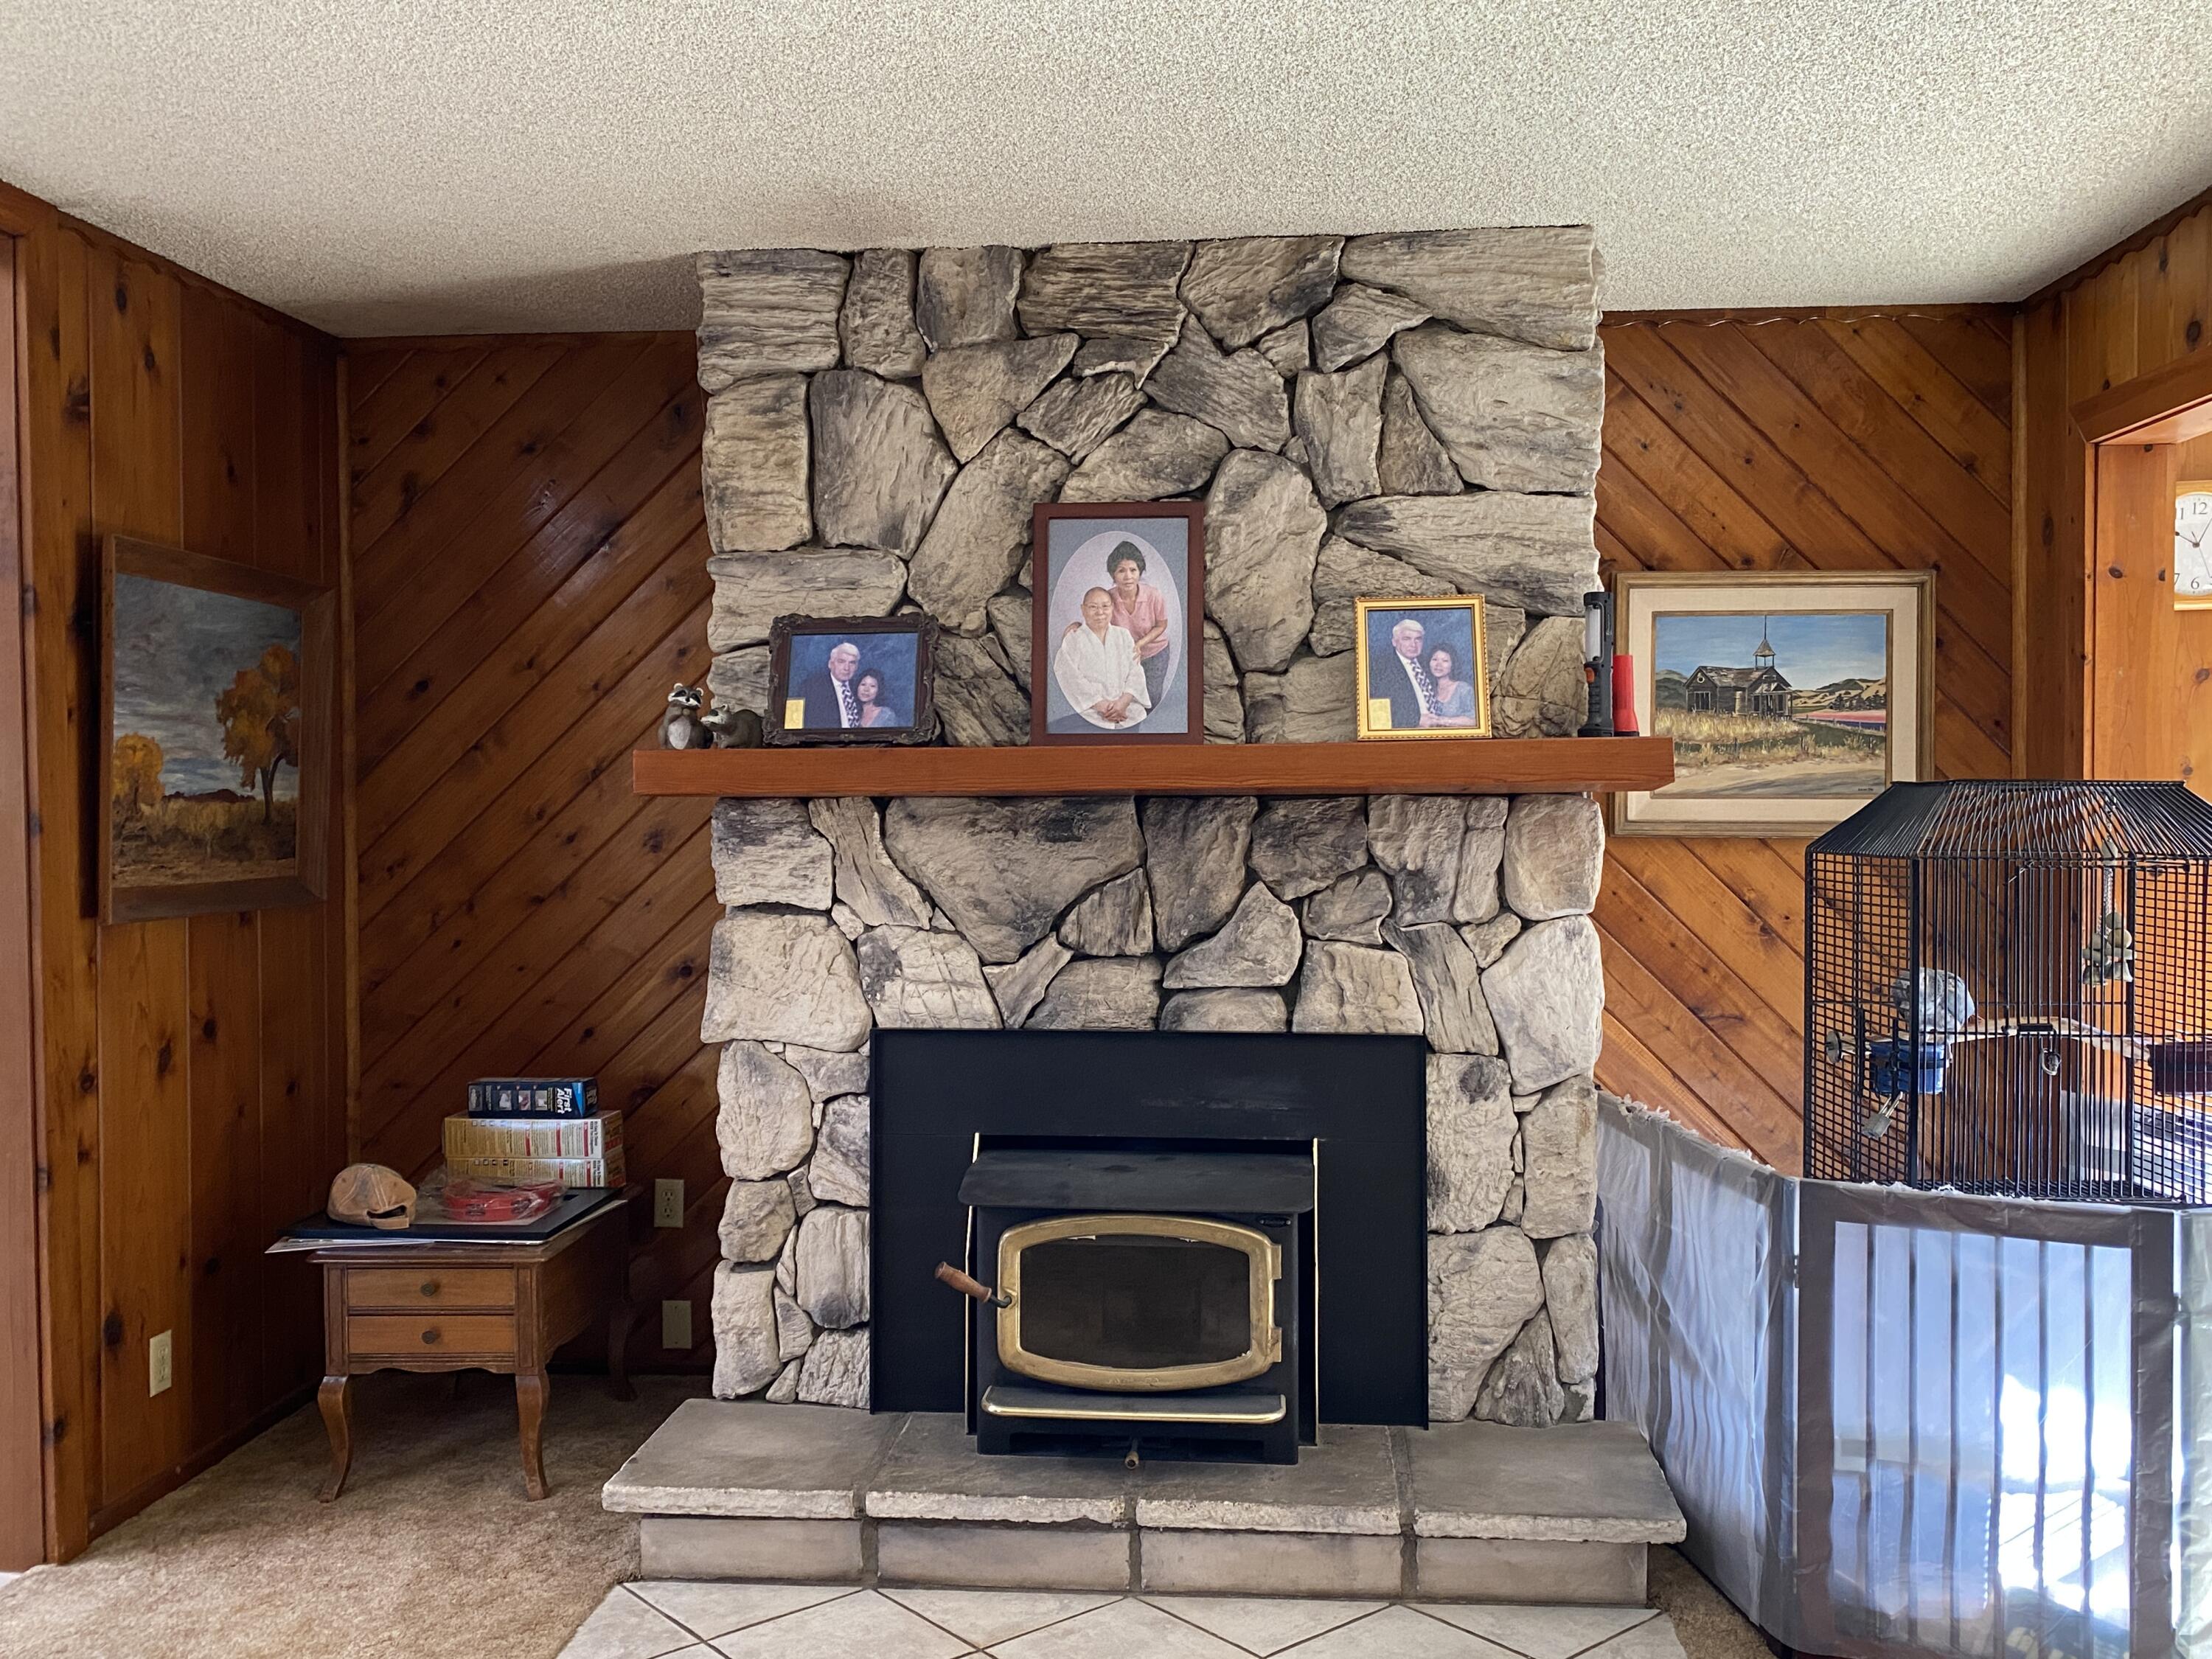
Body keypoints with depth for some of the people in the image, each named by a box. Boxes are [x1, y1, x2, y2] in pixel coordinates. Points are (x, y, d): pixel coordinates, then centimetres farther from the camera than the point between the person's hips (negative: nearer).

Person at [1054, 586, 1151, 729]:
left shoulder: (1123, 635, 18)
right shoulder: (1072, 639, 7)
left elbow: (1135, 672, 8)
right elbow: (1071, 678, -5)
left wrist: (1124, 701, -11)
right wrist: (1101, 705, -15)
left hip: (1128, 707, 3)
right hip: (1091, 711, -3)